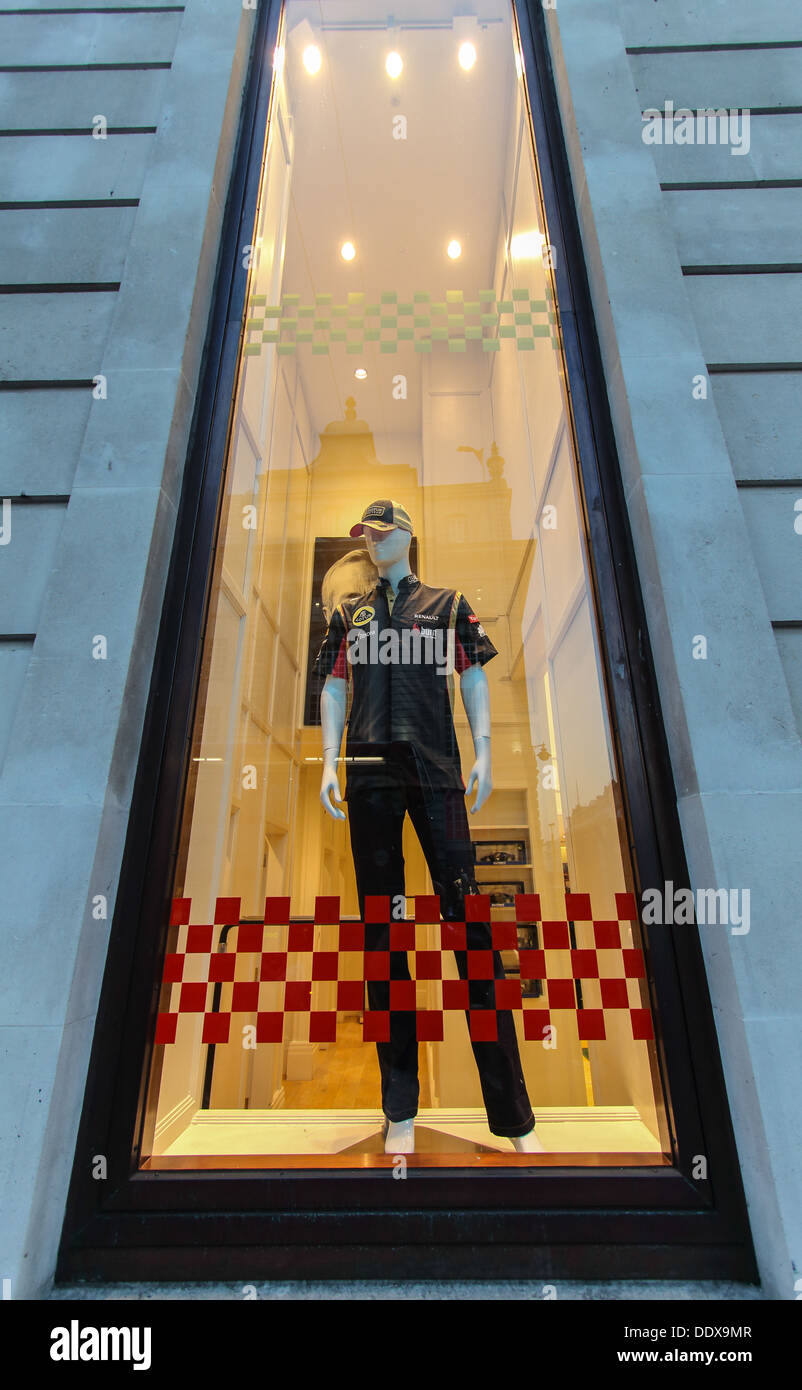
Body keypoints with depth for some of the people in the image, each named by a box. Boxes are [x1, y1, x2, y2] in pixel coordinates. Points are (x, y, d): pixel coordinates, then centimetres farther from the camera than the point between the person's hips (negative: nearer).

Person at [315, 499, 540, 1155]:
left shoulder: (449, 604, 16)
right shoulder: (349, 614, 21)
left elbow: (474, 679, 10)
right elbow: (333, 689, 16)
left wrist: (483, 751, -2)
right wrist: (331, 763, 5)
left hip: (437, 771, -2)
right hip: (370, 777, 3)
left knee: (467, 917, -7)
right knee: (381, 929, 4)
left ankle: (513, 1116, 5)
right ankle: (401, 1110, 17)